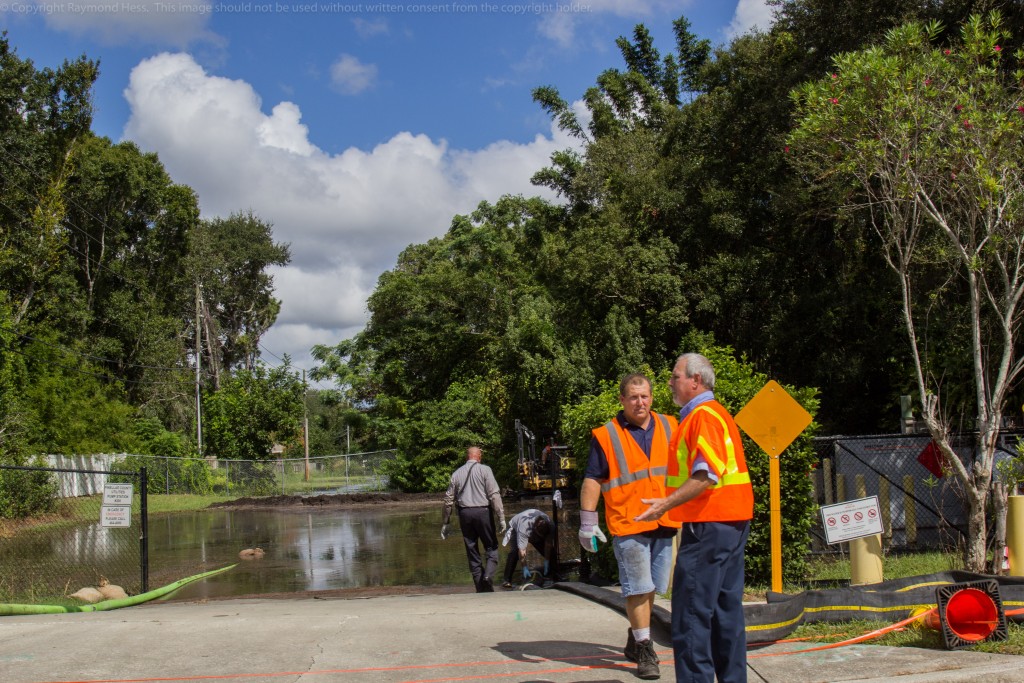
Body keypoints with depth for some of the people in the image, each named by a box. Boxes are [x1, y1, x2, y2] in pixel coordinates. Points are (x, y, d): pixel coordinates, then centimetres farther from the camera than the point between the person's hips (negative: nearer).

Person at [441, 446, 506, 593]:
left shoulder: (457, 473, 11)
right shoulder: (484, 470, 0)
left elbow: (448, 499, 12)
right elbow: (494, 494, -9)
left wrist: (445, 523, 18)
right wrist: (501, 517, -9)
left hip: (464, 514, 3)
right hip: (483, 511, -3)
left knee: (472, 551, 9)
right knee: (491, 547, 7)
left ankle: (480, 588, 9)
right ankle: (488, 575, -18)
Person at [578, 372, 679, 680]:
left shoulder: (669, 426, 9)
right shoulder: (605, 435, -4)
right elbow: (592, 481, -4)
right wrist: (588, 523, -8)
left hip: (665, 523, 5)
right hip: (628, 525, -5)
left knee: (650, 588, 13)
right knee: (638, 589, -4)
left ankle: (635, 640, 30)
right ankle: (644, 653, 3)